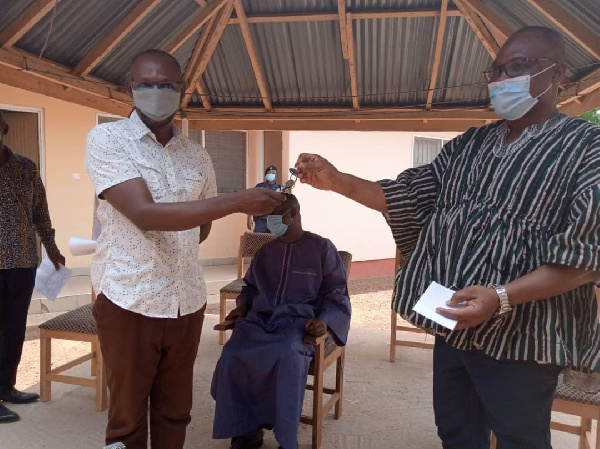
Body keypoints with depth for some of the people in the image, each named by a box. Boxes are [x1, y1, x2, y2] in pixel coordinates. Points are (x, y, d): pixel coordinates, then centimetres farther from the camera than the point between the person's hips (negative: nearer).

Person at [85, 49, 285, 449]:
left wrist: (172, 252, 4)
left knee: (175, 412, 15)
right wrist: (238, 201, -24)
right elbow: (144, 214, -21)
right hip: (129, 302, -4)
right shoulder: (107, 139, -7)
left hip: (187, 302, 4)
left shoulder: (197, 155, 7)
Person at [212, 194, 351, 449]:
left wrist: (324, 320, -14)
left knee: (288, 357, -37)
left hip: (299, 321, -4)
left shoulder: (322, 248, 6)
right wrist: (243, 305, 9)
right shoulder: (266, 251, 20)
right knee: (232, 356, -26)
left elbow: (336, 293, 4)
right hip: (260, 318, 4)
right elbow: (251, 287, 31)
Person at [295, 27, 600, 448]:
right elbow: (409, 195, 9)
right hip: (453, 322, 6)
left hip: (521, 333, -5)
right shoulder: (470, 144, 11)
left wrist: (501, 297, -26)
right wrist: (337, 180, -5)